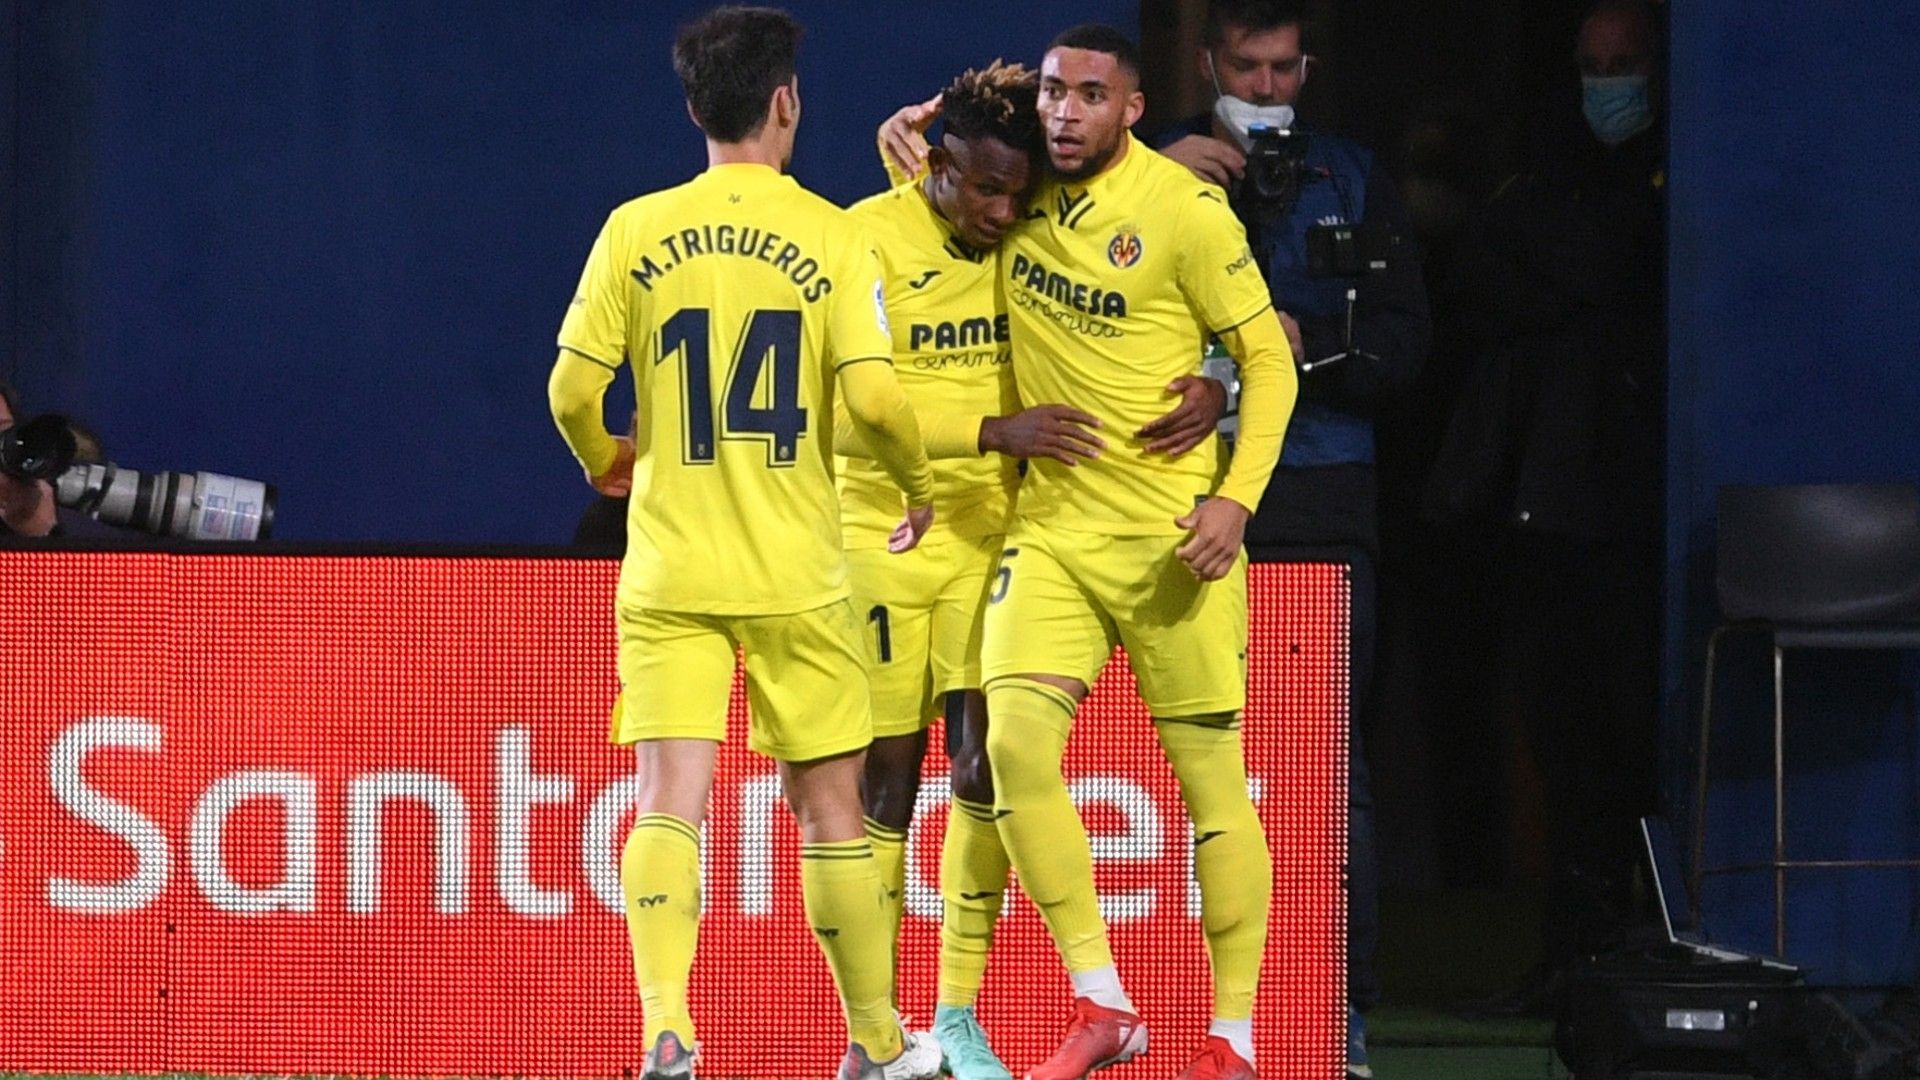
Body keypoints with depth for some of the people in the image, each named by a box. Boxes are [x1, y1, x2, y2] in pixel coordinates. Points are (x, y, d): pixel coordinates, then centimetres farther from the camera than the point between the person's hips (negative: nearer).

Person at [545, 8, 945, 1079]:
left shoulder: (636, 231, 0)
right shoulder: (832, 236, -4)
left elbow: (572, 389, -1)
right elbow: (874, 394, -12)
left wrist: (608, 462, 21)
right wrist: (923, 487, 8)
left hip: (669, 576, 1)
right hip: (796, 573, -1)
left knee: (669, 807, -5)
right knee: (831, 807, 11)